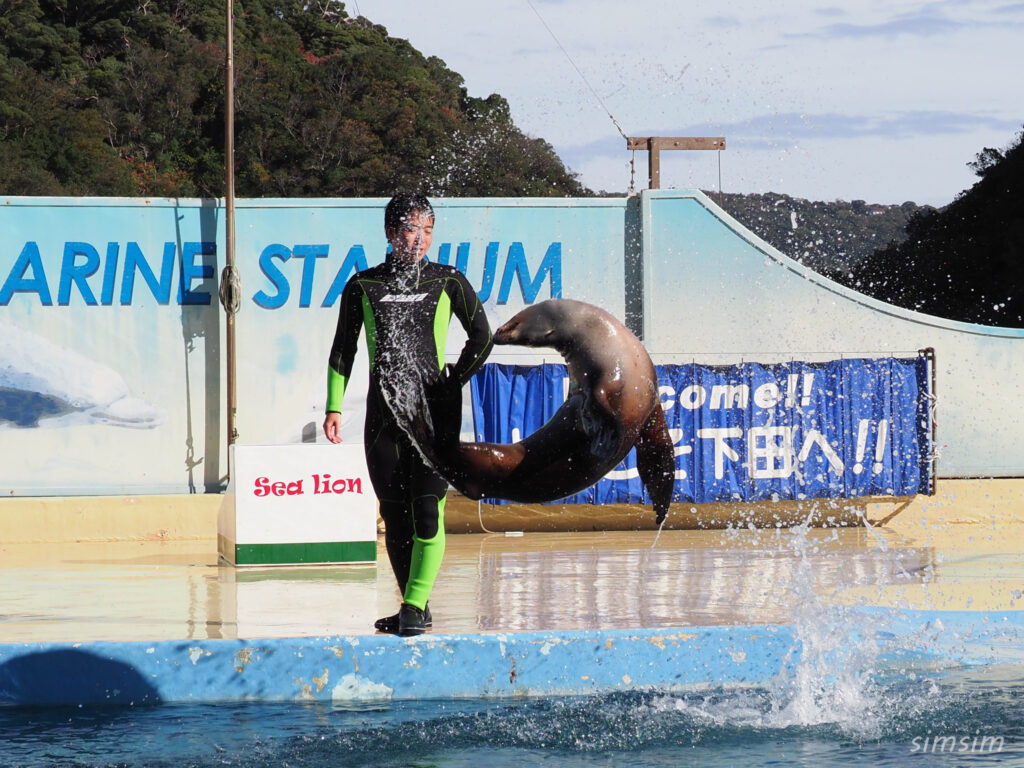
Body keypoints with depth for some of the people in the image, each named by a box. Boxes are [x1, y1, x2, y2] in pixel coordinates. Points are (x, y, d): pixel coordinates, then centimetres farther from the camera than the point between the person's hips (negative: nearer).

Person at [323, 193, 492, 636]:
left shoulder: (448, 283, 2)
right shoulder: (363, 287, 5)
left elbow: (481, 338, 13)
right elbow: (343, 351, 11)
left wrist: (455, 381, 8)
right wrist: (333, 407, 4)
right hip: (383, 413, 2)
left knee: (427, 510, -14)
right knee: (395, 517, 4)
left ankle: (416, 607, -15)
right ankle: (413, 607, 14)